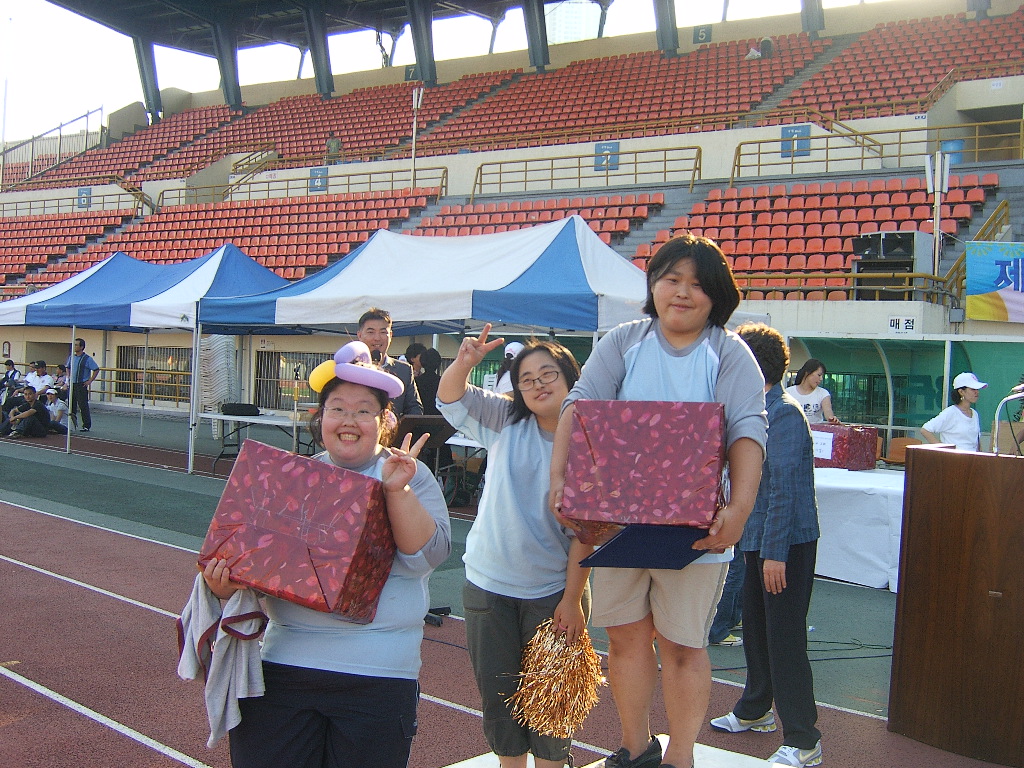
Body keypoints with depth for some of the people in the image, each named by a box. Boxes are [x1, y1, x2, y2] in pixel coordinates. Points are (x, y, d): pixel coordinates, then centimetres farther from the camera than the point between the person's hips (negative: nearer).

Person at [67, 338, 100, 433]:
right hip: (72, 384, 6)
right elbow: (68, 368, 26)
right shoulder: (71, 357, 9)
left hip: (81, 385, -6)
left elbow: (96, 370, -8)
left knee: (83, 405, -3)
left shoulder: (87, 359, -9)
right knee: (71, 403, 10)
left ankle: (86, 426, 5)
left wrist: (90, 381, -10)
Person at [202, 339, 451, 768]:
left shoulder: (410, 476, 1)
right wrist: (226, 585, -6)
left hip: (377, 678, -2)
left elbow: (428, 555, -11)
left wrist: (397, 491, -22)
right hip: (280, 665, 3)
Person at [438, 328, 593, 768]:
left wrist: (572, 598, -11)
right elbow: (450, 399, -5)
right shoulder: (506, 423, 0)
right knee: (497, 695, 13)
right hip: (489, 585, 3)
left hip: (555, 593, -2)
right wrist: (464, 363, -26)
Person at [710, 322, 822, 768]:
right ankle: (754, 712, 37)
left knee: (785, 639, -5)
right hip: (759, 540, 10)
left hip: (787, 545, -10)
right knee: (756, 630, 20)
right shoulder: (758, 411, 12)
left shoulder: (783, 413, -18)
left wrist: (775, 553, -24)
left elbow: (784, 488, -23)